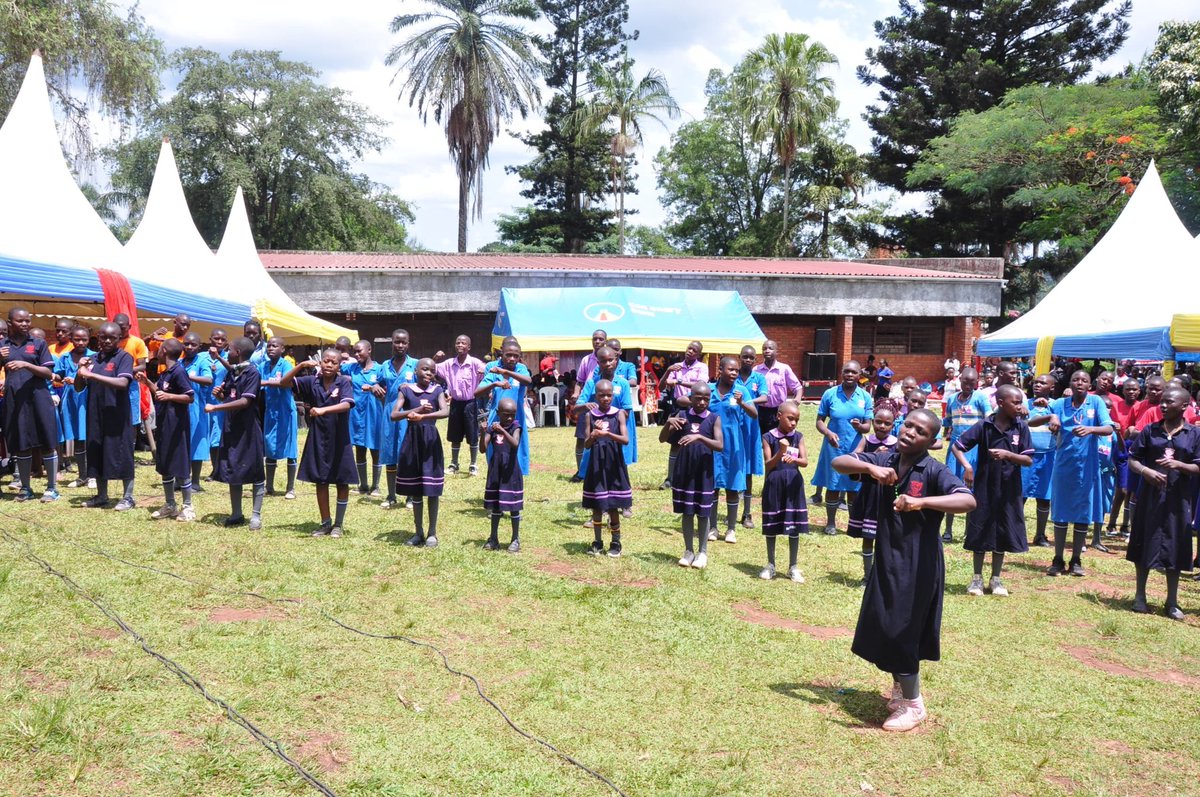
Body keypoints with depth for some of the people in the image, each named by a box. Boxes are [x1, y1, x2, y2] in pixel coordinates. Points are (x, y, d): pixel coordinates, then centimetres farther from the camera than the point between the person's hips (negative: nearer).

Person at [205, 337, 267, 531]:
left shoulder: (252, 373, -12)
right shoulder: (230, 373, 11)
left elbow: (245, 401, -21)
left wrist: (215, 407, -20)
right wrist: (218, 394, -2)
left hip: (248, 429, -8)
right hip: (230, 427, 8)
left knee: (255, 472, 1)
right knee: (232, 471, 11)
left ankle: (256, 514, 9)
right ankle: (236, 514, 21)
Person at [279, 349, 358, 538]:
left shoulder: (344, 382, -8)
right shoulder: (312, 382, -1)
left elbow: (346, 405, -24)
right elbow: (283, 383, -6)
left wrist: (323, 410, -38)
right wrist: (300, 365, -18)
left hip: (339, 439, -2)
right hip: (317, 439, 3)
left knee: (342, 482, 5)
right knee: (320, 481, 9)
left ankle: (338, 524, 18)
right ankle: (325, 522, 21)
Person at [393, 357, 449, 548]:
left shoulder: (437, 390, 1)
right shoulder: (406, 390, 1)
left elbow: (445, 411, -16)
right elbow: (394, 415, -10)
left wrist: (423, 416, -28)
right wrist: (417, 409, -22)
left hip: (430, 440, -1)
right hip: (412, 439, 1)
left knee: (432, 489, 1)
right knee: (414, 489, 8)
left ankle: (432, 533, 11)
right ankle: (419, 532, 19)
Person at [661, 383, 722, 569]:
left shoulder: (714, 418, -4)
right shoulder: (682, 415, 1)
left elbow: (720, 445, -15)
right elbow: (662, 439, -1)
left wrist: (699, 437, -29)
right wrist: (668, 422, -20)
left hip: (704, 472, -2)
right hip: (684, 471, 2)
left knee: (703, 513, 5)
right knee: (686, 512, 9)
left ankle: (703, 552, 17)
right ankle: (688, 551, 20)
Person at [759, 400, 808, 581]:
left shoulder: (798, 437, 3)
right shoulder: (768, 437, -5)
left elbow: (805, 462, -5)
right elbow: (767, 466, -9)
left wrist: (794, 459, -27)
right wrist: (780, 453, -25)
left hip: (793, 484, 2)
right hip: (774, 485, -2)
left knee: (794, 526, 5)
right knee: (771, 526, 7)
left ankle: (793, 567, 16)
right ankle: (770, 565, 21)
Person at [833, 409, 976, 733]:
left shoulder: (934, 471, -14)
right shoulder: (885, 460, 0)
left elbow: (968, 501, -29)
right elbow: (838, 462, -2)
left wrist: (922, 501, -41)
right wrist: (870, 468, -21)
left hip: (918, 564, -6)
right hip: (886, 558, 6)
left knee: (901, 632, 0)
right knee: (881, 627, 16)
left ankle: (913, 705, 19)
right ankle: (900, 686, 40)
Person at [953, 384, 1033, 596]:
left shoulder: (1021, 427, -3)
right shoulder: (984, 425, -8)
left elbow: (1028, 460, -3)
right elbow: (957, 446, -4)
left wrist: (1007, 454, -20)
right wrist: (967, 466, -19)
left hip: (1009, 490, 2)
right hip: (984, 487, -2)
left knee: (1003, 533, 9)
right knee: (980, 531, 6)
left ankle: (996, 578, 23)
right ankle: (977, 577, 19)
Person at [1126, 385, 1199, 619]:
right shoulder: (1150, 431, 3)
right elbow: (1132, 460, 4)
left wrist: (1178, 464, -19)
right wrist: (1146, 471, -17)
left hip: (1177, 497, 0)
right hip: (1150, 495, 1)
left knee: (1175, 549, 5)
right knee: (1145, 545, 6)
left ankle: (1172, 602, 16)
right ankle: (1140, 596, 19)